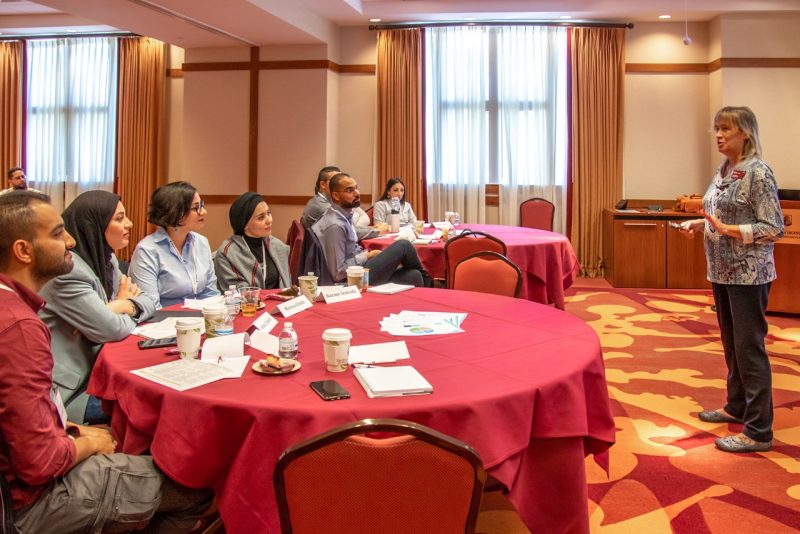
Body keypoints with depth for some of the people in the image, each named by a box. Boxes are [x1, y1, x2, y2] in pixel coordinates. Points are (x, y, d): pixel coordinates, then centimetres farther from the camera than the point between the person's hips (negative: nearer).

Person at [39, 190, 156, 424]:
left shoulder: (105, 258, 8)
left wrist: (123, 306, -13)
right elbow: (113, 330, -25)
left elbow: (148, 302, 8)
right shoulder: (68, 270, -21)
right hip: (68, 393, -8)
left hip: (94, 373, 8)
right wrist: (126, 307, -3)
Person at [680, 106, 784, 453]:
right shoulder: (724, 171, 10)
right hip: (722, 272, 9)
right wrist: (700, 224, 3)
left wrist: (726, 229, -26)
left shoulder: (758, 173, -14)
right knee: (731, 344, 19)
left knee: (749, 347, -4)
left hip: (748, 274, -8)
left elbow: (773, 228, -17)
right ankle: (737, 406, 35)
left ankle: (758, 431, 5)